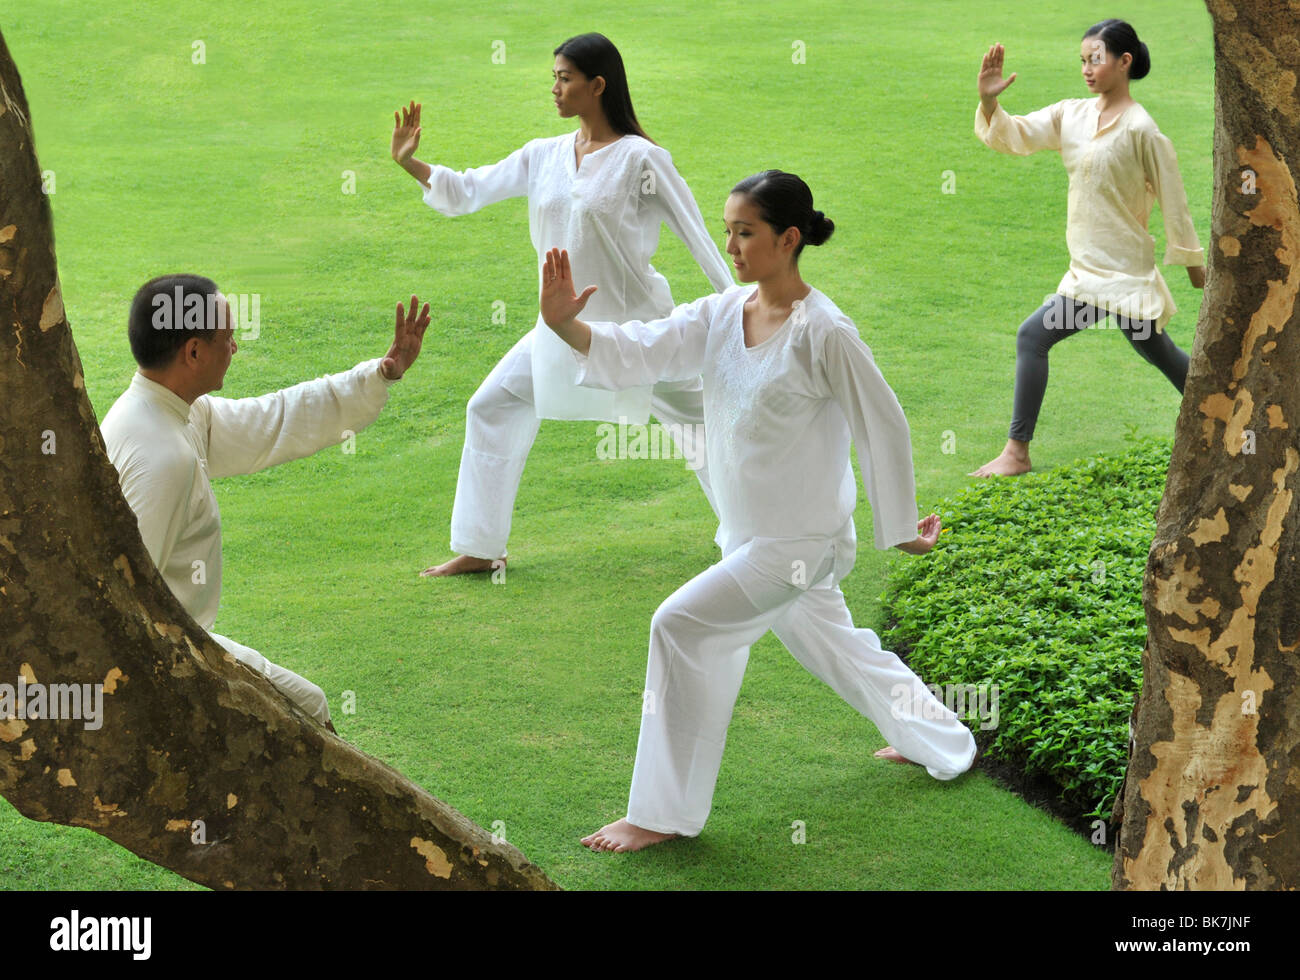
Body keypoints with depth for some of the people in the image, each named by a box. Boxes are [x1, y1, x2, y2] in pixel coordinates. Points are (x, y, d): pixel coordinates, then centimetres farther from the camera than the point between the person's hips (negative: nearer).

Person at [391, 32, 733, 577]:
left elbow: (694, 231, -8)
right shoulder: (544, 157, 4)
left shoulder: (639, 159, -12)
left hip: (633, 324, -5)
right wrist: (408, 162, -5)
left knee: (701, 422, 1)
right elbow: (467, 192, 8)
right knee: (493, 409, 5)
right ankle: (478, 549, 17)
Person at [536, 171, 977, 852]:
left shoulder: (823, 333, -21)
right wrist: (567, 325, -27)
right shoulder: (724, 314, -1)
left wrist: (901, 527, -3)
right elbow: (641, 350, -9)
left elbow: (882, 426, -12)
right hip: (749, 535, 8)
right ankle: (943, 744, 49)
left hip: (802, 540, -8)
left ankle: (664, 813, -4)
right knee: (831, 645, 25)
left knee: (681, 625, -16)